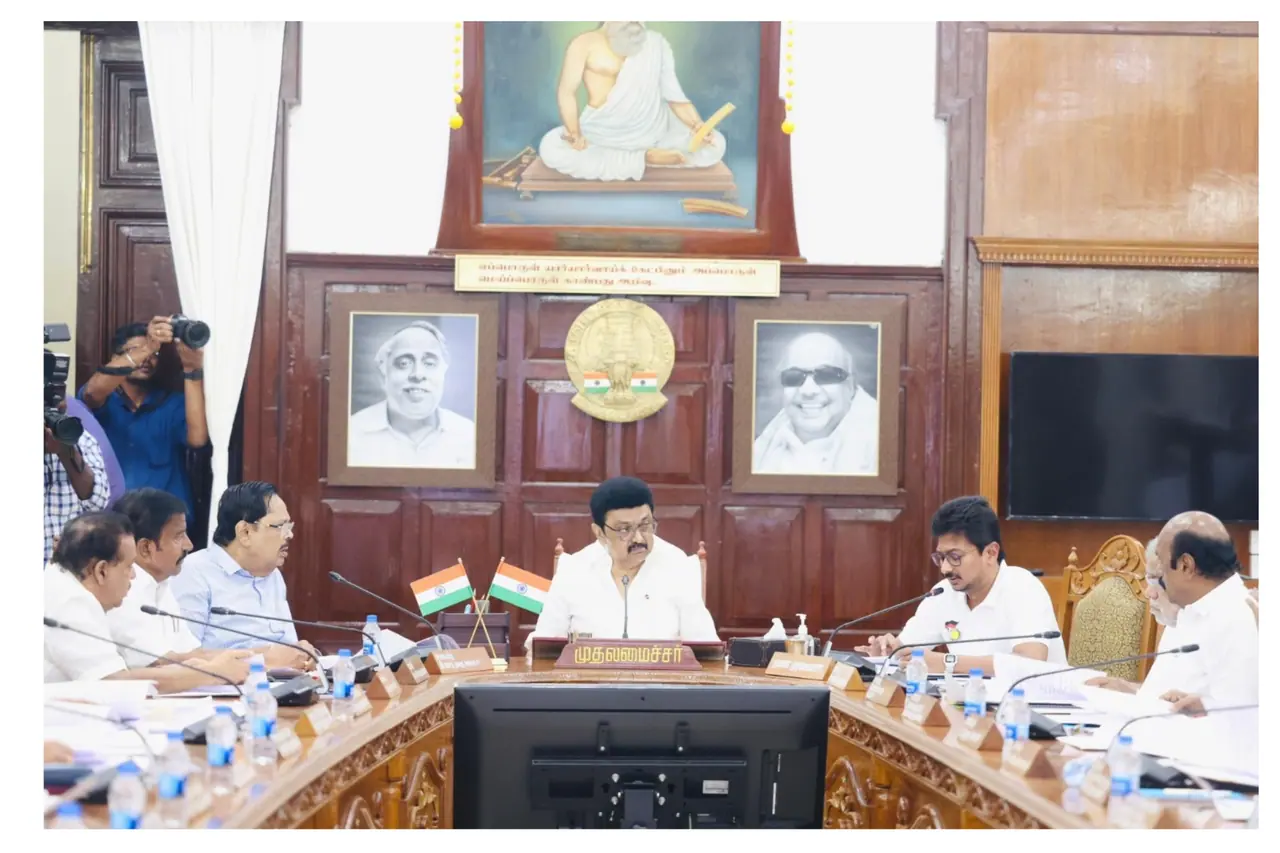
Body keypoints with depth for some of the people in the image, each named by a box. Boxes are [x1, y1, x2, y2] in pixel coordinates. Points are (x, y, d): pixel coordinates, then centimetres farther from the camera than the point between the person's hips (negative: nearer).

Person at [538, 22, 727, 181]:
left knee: (715, 144, -15)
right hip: (603, 137, -1)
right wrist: (575, 134, -22)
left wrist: (697, 125, -19)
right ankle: (643, 159, -20)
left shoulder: (655, 44, 5)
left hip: (653, 135, 1)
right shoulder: (586, 44, -4)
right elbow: (566, 92, -8)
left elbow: (673, 93, -1)